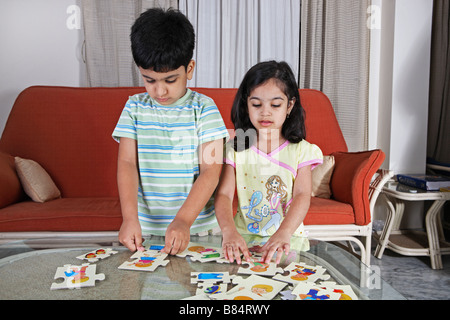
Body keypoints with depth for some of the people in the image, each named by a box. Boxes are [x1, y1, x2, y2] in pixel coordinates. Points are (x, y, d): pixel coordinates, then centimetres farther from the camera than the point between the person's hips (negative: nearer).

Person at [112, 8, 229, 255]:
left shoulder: (204, 108, -5)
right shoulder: (135, 107, 2)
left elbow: (210, 172, -10)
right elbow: (127, 163, -3)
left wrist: (183, 220, -20)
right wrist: (130, 218, -16)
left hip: (197, 225, -1)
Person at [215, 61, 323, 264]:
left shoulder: (300, 150, 3)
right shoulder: (235, 148, 4)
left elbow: (302, 195, -10)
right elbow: (224, 194, -6)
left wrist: (283, 234, -27)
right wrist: (229, 231, -25)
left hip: (288, 240, 0)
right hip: (243, 239, 1)